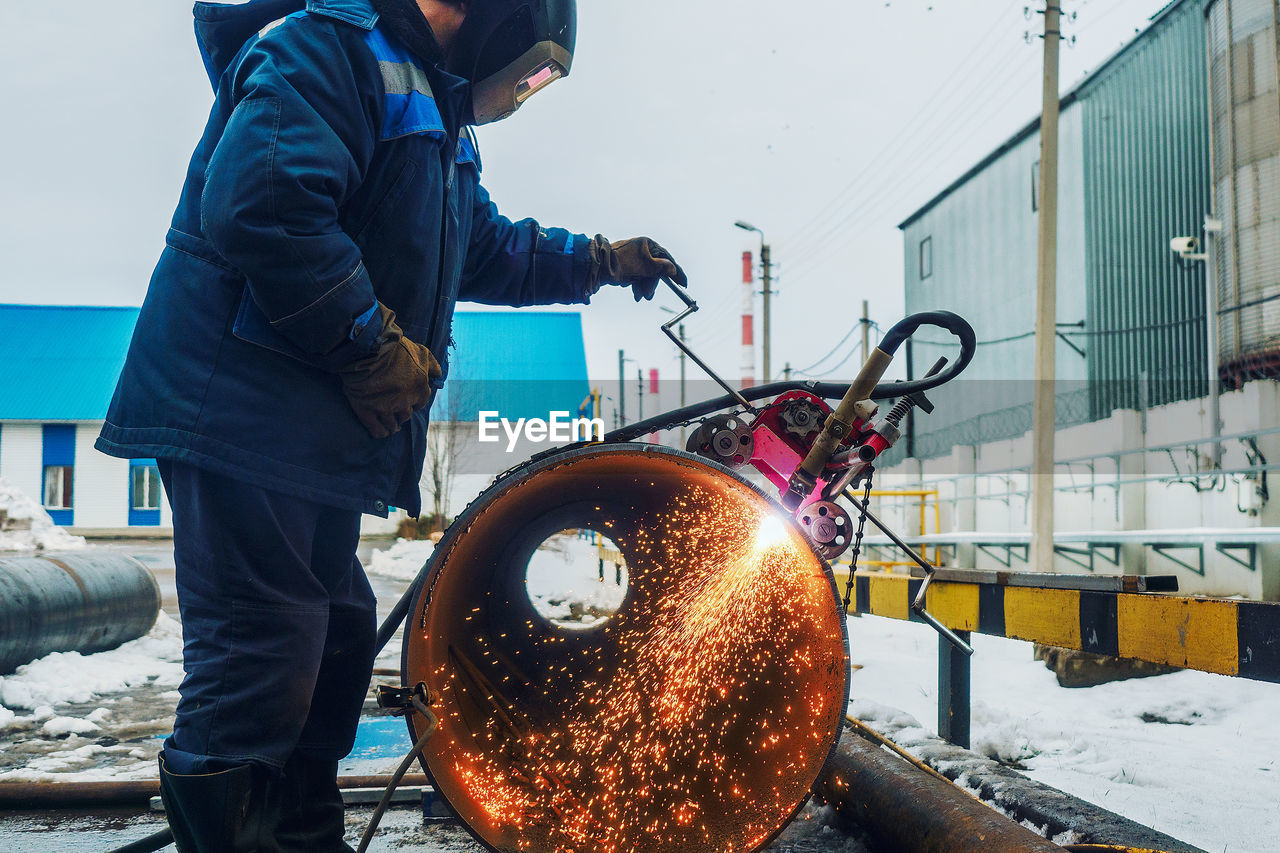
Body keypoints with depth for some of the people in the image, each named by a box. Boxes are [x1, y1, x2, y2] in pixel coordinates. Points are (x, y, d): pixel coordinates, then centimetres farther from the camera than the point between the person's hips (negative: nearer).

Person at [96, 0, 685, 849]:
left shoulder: (434, 117, 23)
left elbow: (487, 249, 36)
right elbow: (256, 206, -26)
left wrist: (602, 259, 36)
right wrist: (373, 344, -21)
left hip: (315, 429, 11)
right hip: (244, 418, -11)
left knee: (337, 635, 17)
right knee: (260, 659, -10)